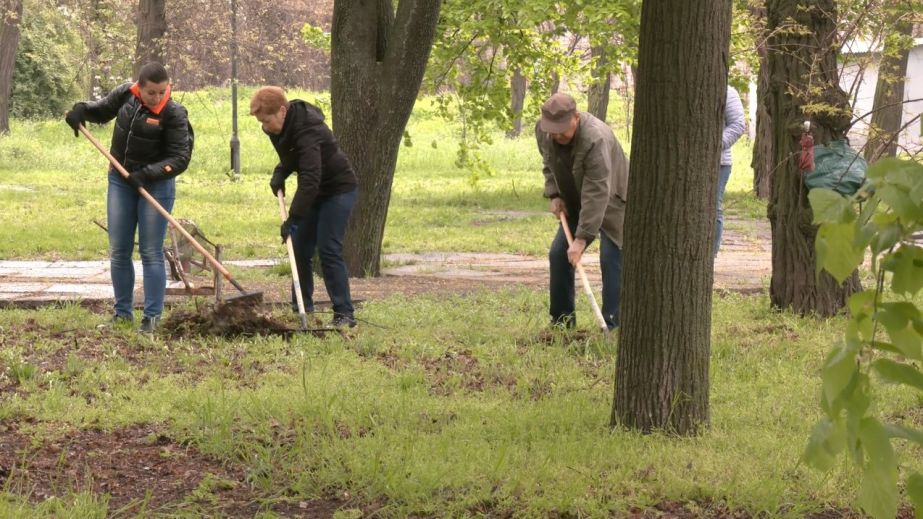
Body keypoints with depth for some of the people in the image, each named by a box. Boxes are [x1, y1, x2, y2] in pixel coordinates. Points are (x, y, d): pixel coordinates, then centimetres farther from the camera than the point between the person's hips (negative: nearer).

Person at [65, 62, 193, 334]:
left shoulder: (174, 114, -19)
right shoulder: (126, 94, -5)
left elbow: (180, 158, -20)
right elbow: (103, 109, 15)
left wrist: (146, 174, -30)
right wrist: (81, 110, -6)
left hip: (156, 185, -5)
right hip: (120, 182, 5)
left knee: (151, 253, -2)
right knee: (118, 252, 9)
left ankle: (152, 317, 3)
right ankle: (122, 312, 19)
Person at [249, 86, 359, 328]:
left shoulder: (307, 132, -32)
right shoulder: (283, 127, -3)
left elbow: (310, 179, -40)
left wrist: (293, 218, -43)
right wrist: (280, 173, -3)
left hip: (338, 190, -9)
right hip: (315, 191, 9)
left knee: (328, 250, -16)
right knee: (300, 249, 6)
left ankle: (344, 314, -13)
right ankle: (302, 309, 16)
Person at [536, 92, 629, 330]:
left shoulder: (595, 139, -36)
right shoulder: (542, 130, -12)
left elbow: (597, 195, -38)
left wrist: (582, 239, -39)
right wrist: (554, 194, -4)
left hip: (611, 202, -7)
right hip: (576, 202, 7)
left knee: (611, 260, -17)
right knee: (559, 254, 3)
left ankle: (612, 327, -16)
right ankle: (561, 321, 13)